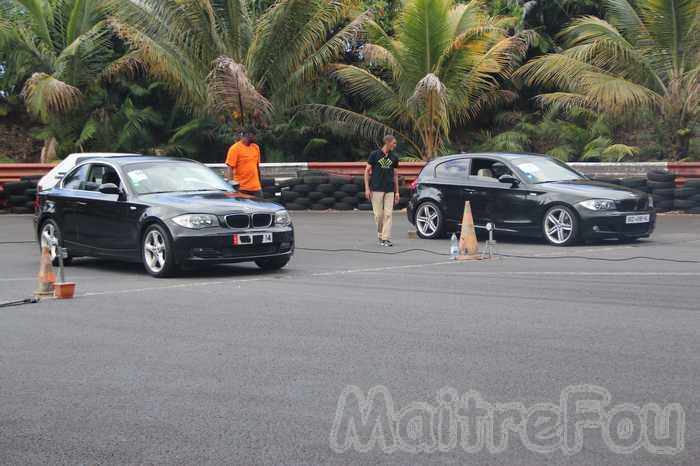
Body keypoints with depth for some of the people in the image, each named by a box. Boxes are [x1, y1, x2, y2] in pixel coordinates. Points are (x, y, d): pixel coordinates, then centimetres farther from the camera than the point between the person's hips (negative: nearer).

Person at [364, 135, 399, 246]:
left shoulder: (394, 157, 8)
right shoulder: (375, 155, -2)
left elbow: (395, 175, 14)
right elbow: (367, 171, 1)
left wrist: (397, 191, 9)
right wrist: (367, 188, -6)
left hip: (389, 190, 3)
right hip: (376, 189, -3)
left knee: (388, 214, -4)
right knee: (378, 214, 0)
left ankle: (386, 238, -4)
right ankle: (380, 235, 20)